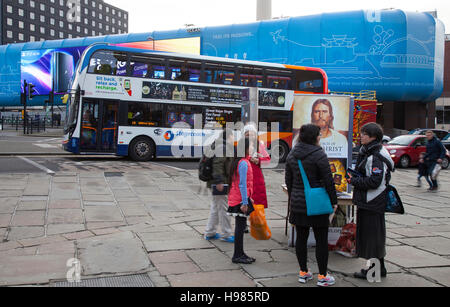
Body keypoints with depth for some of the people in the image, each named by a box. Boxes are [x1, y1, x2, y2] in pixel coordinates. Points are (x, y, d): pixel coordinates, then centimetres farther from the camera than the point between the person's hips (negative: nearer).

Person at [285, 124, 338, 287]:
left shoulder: (292, 155, 5)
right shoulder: (319, 155, -14)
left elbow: (288, 179, 12)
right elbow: (328, 180, -12)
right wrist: (334, 201, -1)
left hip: (297, 203, 6)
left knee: (301, 237, 13)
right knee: (321, 239, 5)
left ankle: (303, 273, 23)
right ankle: (322, 276, 13)